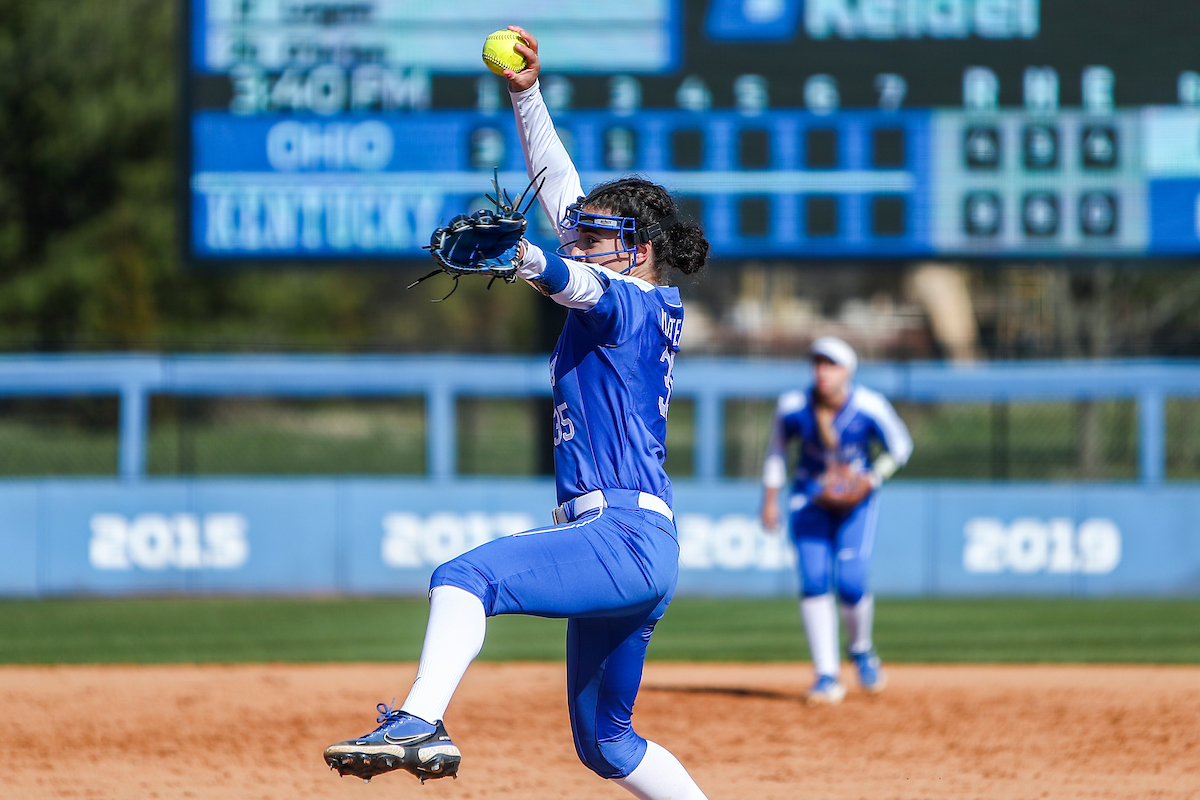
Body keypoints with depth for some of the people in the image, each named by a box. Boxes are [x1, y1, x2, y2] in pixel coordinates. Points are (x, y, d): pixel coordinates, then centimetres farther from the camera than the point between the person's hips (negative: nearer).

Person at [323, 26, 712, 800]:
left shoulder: (628, 301, -2)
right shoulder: (634, 306, 22)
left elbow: (573, 278, -26)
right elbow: (563, 193, 25)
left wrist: (524, 259, -47)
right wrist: (528, 95, 18)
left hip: (625, 533, -10)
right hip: (627, 548, 10)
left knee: (467, 574, -28)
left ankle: (421, 724, -46)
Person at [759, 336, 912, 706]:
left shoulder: (871, 408, -19)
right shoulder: (793, 407, -14)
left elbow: (900, 448, -3)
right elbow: (777, 448, 6)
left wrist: (872, 479, -17)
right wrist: (770, 498, 6)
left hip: (857, 498, -2)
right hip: (810, 498, 2)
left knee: (850, 584, -14)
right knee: (814, 581, -12)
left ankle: (862, 651, 18)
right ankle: (827, 676, -7)